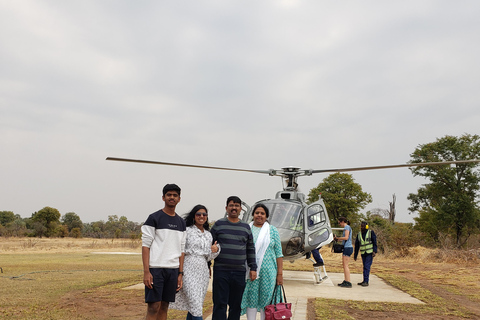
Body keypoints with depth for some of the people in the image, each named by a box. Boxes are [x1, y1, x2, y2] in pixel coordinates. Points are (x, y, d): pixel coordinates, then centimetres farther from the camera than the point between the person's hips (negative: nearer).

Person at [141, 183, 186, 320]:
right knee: (154, 306, -6)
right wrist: (146, 271, -14)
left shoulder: (181, 223, 14)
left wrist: (180, 273, 9)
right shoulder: (154, 218, -2)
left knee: (164, 306, 10)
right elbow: (145, 245, -6)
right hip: (155, 269, -5)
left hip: (173, 270, 5)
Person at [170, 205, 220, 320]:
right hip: (189, 270, -5)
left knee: (194, 305, 8)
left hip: (203, 271, 5)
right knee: (195, 303, -12)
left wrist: (215, 250, -3)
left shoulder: (208, 235, 15)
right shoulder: (187, 231, -1)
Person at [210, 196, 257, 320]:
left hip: (239, 272, 3)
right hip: (221, 271, -3)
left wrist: (253, 268, 9)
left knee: (236, 305, 8)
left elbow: (250, 249, 15)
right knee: (220, 304, -3)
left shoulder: (246, 227, 12)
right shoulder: (218, 225, 4)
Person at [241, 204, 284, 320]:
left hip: (268, 271, 0)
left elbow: (278, 253, 4)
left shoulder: (272, 230, 5)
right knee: (251, 298, 2)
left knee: (266, 299, 3)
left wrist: (280, 273, -1)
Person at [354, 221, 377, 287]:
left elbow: (375, 243, -6)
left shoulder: (371, 232, -4)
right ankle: (364, 281, 15)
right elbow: (357, 245, 11)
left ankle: (366, 282, -11)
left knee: (367, 267, -11)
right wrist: (355, 255, 11)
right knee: (365, 267, 9)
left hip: (370, 253, -4)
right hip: (363, 253, 4)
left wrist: (374, 251, -17)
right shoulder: (359, 234, 6)